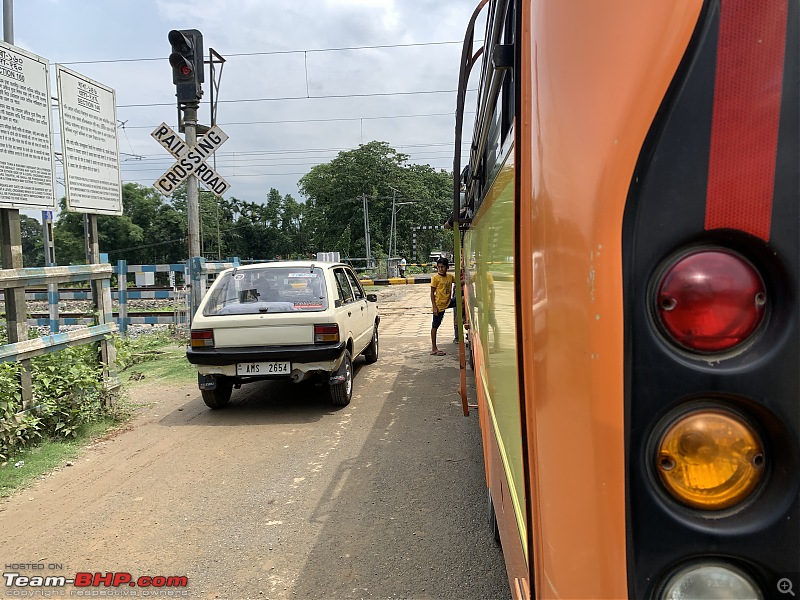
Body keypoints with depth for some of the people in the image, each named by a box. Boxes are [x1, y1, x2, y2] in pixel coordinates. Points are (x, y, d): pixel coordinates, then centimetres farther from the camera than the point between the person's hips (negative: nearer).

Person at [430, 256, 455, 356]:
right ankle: (434, 349, 9)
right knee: (435, 326, 2)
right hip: (439, 305, -6)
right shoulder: (435, 277, -13)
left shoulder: (450, 276, 4)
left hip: (447, 302, 6)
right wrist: (434, 307, -18)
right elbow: (432, 293, -13)